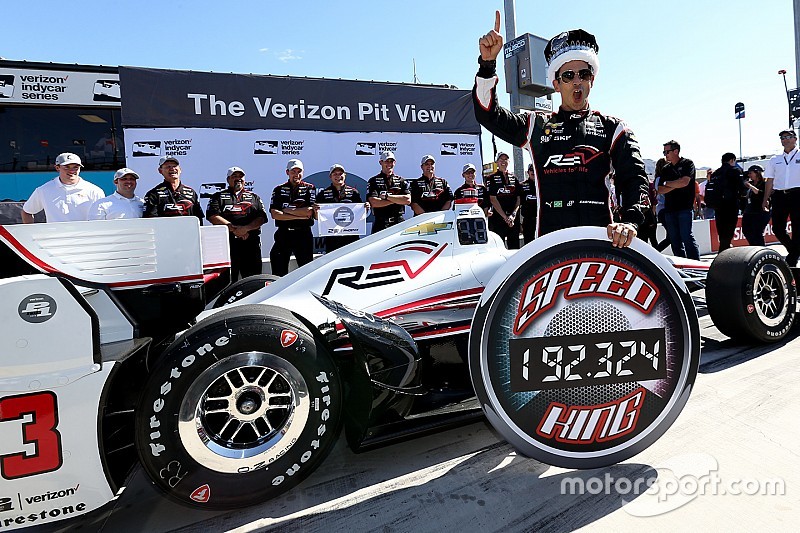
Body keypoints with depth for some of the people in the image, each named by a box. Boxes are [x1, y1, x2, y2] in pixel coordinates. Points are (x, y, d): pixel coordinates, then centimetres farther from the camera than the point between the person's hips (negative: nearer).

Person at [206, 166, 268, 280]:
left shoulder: (254, 197, 19)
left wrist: (246, 228, -11)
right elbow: (212, 216, 0)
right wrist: (233, 228, -9)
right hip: (227, 241, -1)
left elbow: (262, 218, 6)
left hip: (251, 242, 1)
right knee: (228, 278, -2)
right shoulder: (218, 196, 15)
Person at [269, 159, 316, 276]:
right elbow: (274, 214, -4)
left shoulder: (309, 188, 7)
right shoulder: (279, 190, 10)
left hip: (304, 234, -1)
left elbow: (309, 212, -9)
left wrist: (286, 210, -5)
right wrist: (299, 216, -10)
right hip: (283, 234, 1)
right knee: (278, 273, 1)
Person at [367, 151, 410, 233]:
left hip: (399, 222, 2)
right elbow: (373, 203, -7)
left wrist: (387, 196, -6)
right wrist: (397, 199, -4)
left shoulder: (401, 181, 15)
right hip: (380, 223, -1)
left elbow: (408, 200, -1)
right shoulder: (373, 181, 8)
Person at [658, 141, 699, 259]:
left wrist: (666, 183, 1)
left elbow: (684, 182, -13)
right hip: (669, 208, 5)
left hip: (685, 207, -5)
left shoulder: (687, 163, 3)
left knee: (687, 237, -13)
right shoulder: (665, 169, 18)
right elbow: (660, 190, 10)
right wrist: (675, 186, -7)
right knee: (675, 241, 4)